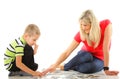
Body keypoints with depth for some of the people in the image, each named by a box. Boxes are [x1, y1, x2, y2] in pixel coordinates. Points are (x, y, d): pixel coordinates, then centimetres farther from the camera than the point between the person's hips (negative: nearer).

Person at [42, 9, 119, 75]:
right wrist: (54, 66, -33)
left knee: (92, 67, -37)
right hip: (85, 56, 1)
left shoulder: (106, 24, -28)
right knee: (87, 56, -38)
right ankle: (63, 65, -14)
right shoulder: (81, 34, -21)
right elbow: (66, 52, -22)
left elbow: (106, 49, -28)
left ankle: (64, 67, -15)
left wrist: (106, 69, -27)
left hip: (99, 59, 0)